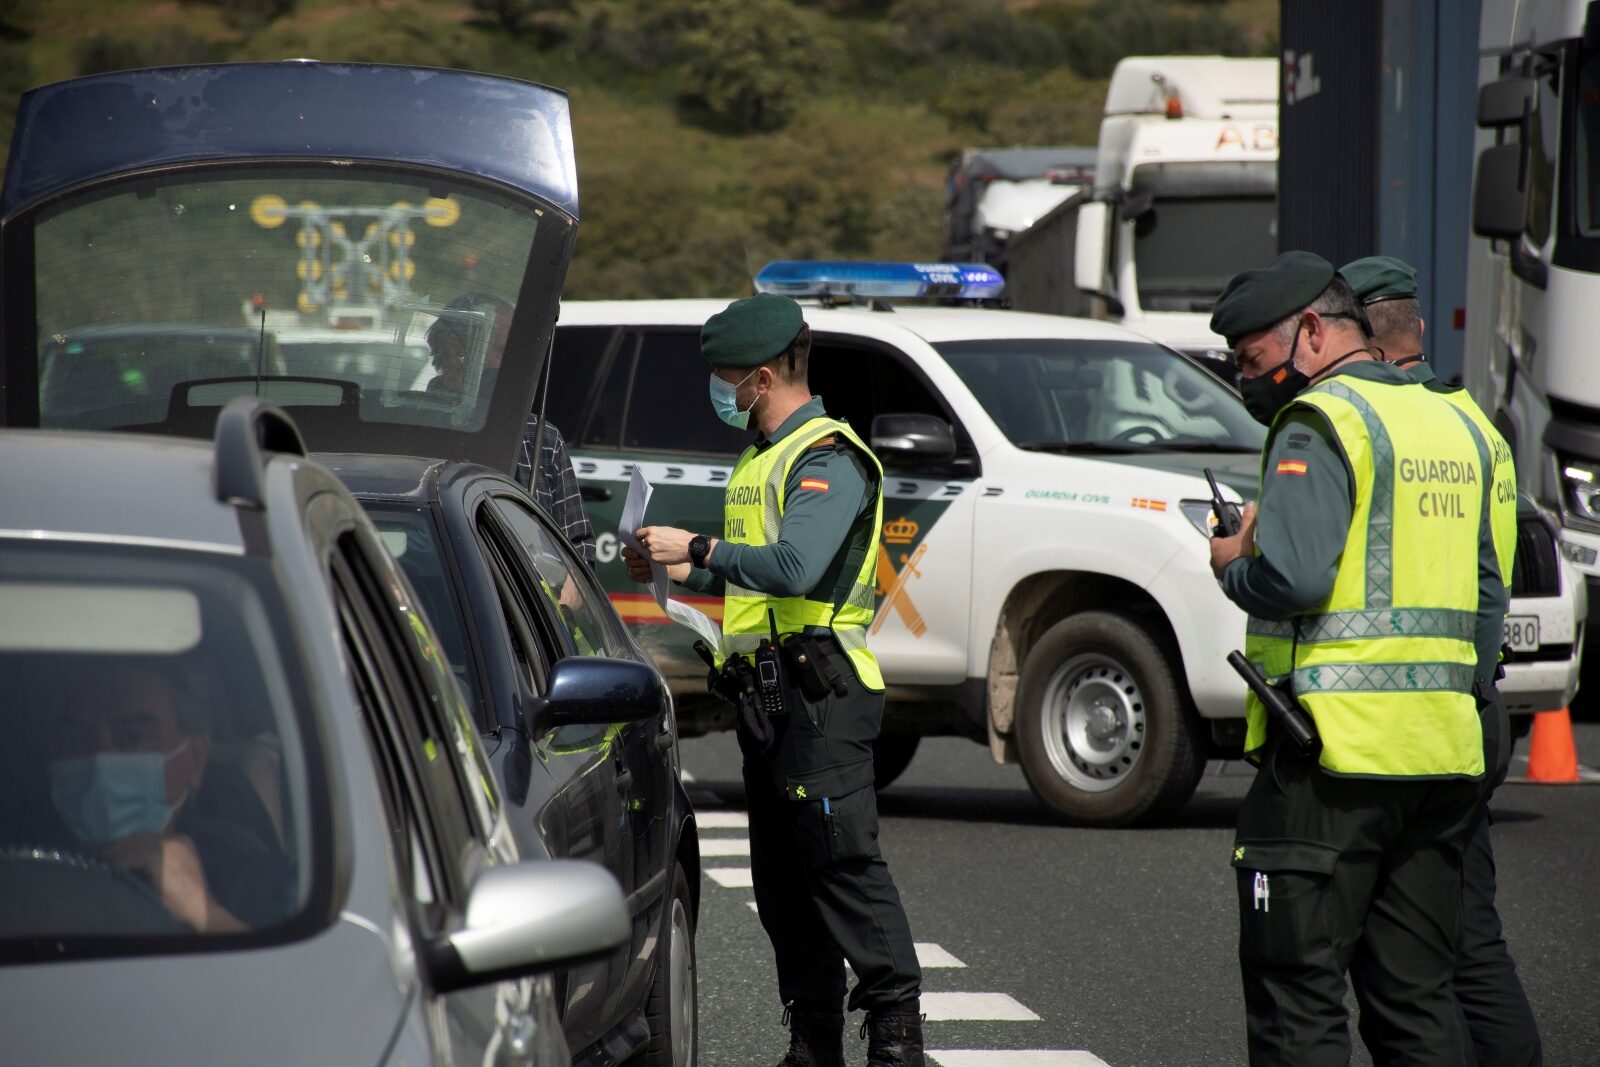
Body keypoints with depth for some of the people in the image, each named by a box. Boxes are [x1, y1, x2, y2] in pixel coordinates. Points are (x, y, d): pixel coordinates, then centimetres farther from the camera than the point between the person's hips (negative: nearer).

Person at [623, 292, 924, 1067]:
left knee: (843, 861, -14)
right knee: (781, 881, 9)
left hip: (822, 694, -10)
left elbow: (796, 567, -26)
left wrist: (699, 548, -20)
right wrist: (678, 571, 20)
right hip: (765, 691, 10)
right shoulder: (759, 459, 21)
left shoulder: (828, 460, -11)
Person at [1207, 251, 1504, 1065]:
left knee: (1296, 993, -4)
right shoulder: (1451, 426, 17)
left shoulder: (1319, 424, -9)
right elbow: (1487, 596, 21)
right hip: (1443, 748, 8)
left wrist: (1231, 565, -2)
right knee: (1417, 996, 10)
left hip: (1338, 744, -8)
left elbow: (1295, 576, -22)